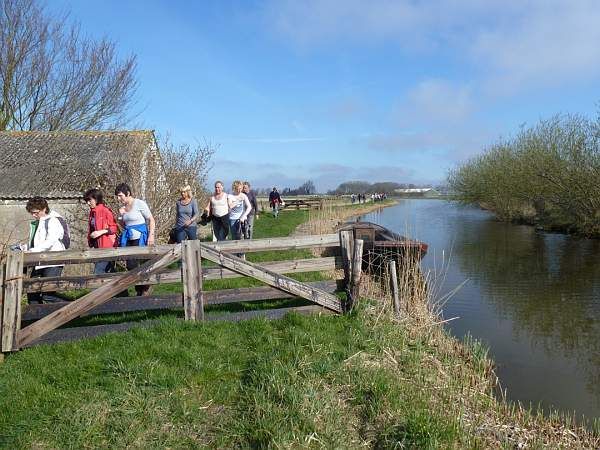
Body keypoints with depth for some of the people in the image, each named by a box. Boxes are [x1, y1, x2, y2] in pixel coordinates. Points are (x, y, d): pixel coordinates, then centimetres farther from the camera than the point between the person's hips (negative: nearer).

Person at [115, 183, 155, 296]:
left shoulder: (139, 204, -9)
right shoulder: (123, 207, 10)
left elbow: (151, 220, -7)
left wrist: (151, 235, -17)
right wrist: (121, 215, 0)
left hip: (140, 238, -7)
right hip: (128, 238, 7)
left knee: (143, 264, -4)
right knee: (130, 265, 6)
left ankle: (145, 288, 14)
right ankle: (139, 290, 19)